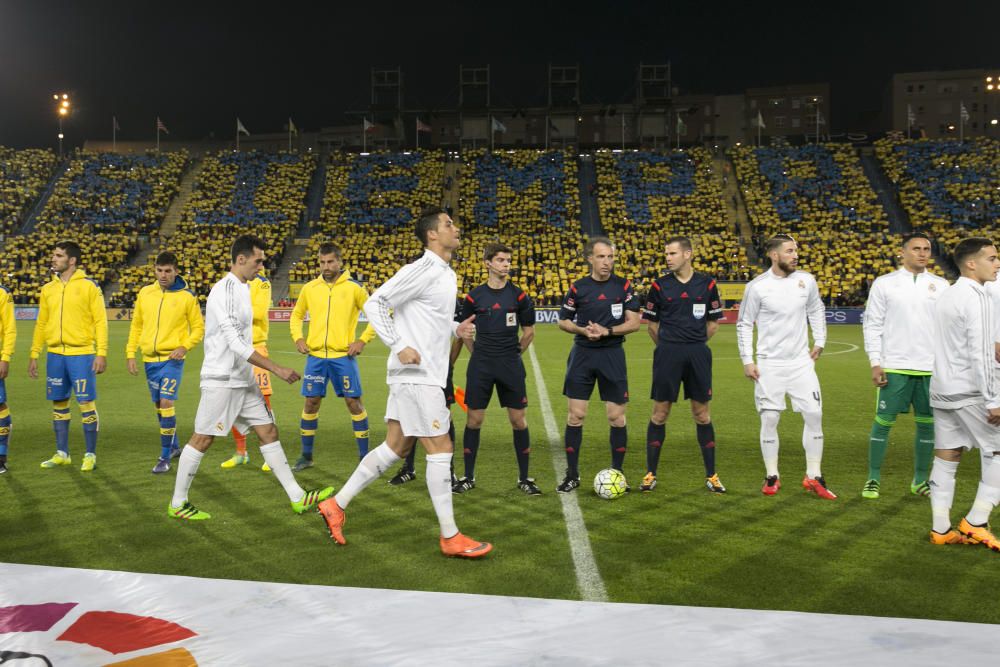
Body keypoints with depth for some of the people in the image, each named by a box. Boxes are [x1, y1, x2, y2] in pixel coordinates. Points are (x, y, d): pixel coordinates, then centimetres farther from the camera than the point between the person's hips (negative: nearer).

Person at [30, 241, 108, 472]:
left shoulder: (89, 286, -3)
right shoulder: (48, 289, 11)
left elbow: (100, 321, -5)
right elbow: (41, 324, 15)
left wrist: (101, 353, -12)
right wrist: (34, 354, 11)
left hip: (81, 354, -5)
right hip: (55, 354, 5)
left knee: (86, 404, -3)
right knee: (59, 404, 10)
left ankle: (90, 455, 7)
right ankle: (62, 454, 21)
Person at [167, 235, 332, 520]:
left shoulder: (241, 288, 12)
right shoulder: (224, 291, -18)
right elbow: (236, 343, -24)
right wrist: (277, 369, -24)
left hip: (244, 379, 9)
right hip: (221, 379, -9)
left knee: (269, 432, 6)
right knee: (202, 439, 0)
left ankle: (298, 498, 9)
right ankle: (177, 504, 14)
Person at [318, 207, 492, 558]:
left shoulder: (446, 274, 16)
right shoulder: (421, 270, -13)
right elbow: (375, 303, -14)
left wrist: (455, 328, 10)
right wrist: (399, 346, -20)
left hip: (426, 374, 10)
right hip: (416, 375, -10)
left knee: (395, 447, 13)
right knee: (440, 450, -5)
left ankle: (336, 505, 22)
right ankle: (450, 537, 5)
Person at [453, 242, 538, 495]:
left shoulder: (519, 295, 0)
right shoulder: (474, 296, 0)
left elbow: (529, 332, 8)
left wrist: (513, 354, 10)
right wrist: (480, 354, 10)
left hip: (511, 366, 0)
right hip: (480, 366, 0)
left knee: (518, 420, 1)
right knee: (474, 420, 3)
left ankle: (524, 478, 14)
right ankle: (468, 477, 16)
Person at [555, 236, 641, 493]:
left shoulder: (624, 286, -1)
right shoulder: (578, 288, 1)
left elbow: (633, 323, -4)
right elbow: (563, 321, 8)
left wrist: (607, 331, -17)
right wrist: (583, 330, -10)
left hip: (612, 355, 0)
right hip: (582, 354, 1)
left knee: (616, 416, 1)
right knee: (576, 415, 1)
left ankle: (617, 472, 16)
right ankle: (572, 474, 12)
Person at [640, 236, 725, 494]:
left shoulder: (707, 284, 2)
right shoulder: (660, 285, 1)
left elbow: (714, 322, 11)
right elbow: (651, 323, 10)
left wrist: (694, 343, 10)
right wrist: (667, 346, 10)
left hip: (698, 354, 1)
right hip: (667, 354, -1)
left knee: (702, 414, 6)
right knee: (660, 413, 2)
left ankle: (711, 475, 15)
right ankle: (650, 474, 12)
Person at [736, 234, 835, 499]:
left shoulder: (806, 280, 1)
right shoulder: (757, 287, -9)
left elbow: (816, 311, 18)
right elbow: (744, 324, -1)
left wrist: (819, 342, 12)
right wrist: (747, 361, -4)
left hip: (801, 361, 3)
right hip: (769, 365, -3)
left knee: (814, 415, 0)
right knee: (769, 420, 1)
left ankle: (814, 477, 12)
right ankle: (772, 477, 15)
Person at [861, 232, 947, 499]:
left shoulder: (940, 285, 8)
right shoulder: (884, 283, 1)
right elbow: (872, 325, 0)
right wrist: (875, 363, -7)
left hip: (931, 368, 3)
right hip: (894, 367, -2)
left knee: (927, 424, 8)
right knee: (883, 422, 0)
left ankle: (920, 480, 20)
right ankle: (873, 479, 11)